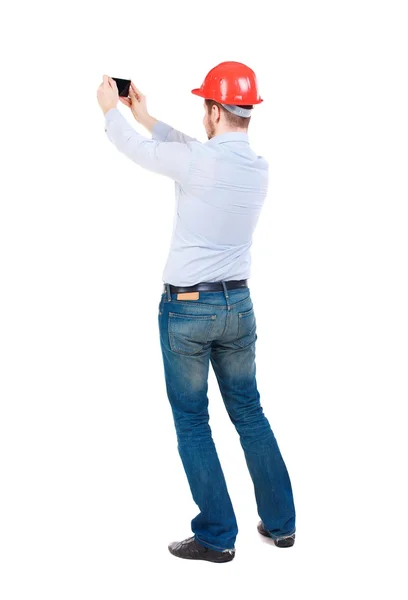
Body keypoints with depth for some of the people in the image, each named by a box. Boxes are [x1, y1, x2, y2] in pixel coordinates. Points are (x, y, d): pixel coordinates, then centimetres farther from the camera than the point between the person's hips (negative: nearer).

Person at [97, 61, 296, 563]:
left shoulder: (197, 161, -18)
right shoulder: (259, 169, 2)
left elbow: (136, 149, -1)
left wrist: (110, 109, 20)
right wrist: (145, 115, 26)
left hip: (186, 309, -6)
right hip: (237, 303, 6)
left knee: (192, 422, 6)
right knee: (249, 413, 16)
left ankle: (217, 537, 13)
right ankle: (280, 522, 25)